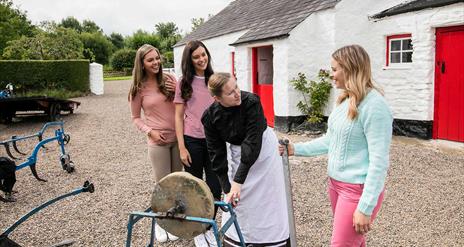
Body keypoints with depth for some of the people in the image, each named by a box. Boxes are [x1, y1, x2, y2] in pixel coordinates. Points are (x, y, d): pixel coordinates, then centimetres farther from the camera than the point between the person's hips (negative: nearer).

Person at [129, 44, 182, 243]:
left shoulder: (169, 79, 3)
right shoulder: (139, 88, -4)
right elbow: (135, 118, 3)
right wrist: (150, 131, -13)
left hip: (177, 138, 3)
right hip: (158, 141, -3)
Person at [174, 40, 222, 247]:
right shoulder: (185, 83, 0)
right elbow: (179, 116, -1)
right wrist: (181, 147, -8)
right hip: (193, 141, -2)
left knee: (215, 187, 5)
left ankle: (209, 227, 26)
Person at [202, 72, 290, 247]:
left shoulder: (251, 102, -30)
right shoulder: (210, 117, -19)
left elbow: (253, 142, -31)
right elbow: (217, 153, -14)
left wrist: (238, 180, -34)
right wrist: (227, 188, -18)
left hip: (263, 149, -3)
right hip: (236, 152, 3)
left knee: (268, 199, 0)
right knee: (236, 201, 5)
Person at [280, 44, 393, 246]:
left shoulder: (373, 105, -20)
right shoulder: (345, 100, 8)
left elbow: (379, 161, -21)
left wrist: (365, 207, -21)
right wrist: (296, 149, 9)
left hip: (358, 189, -8)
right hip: (336, 183, 8)